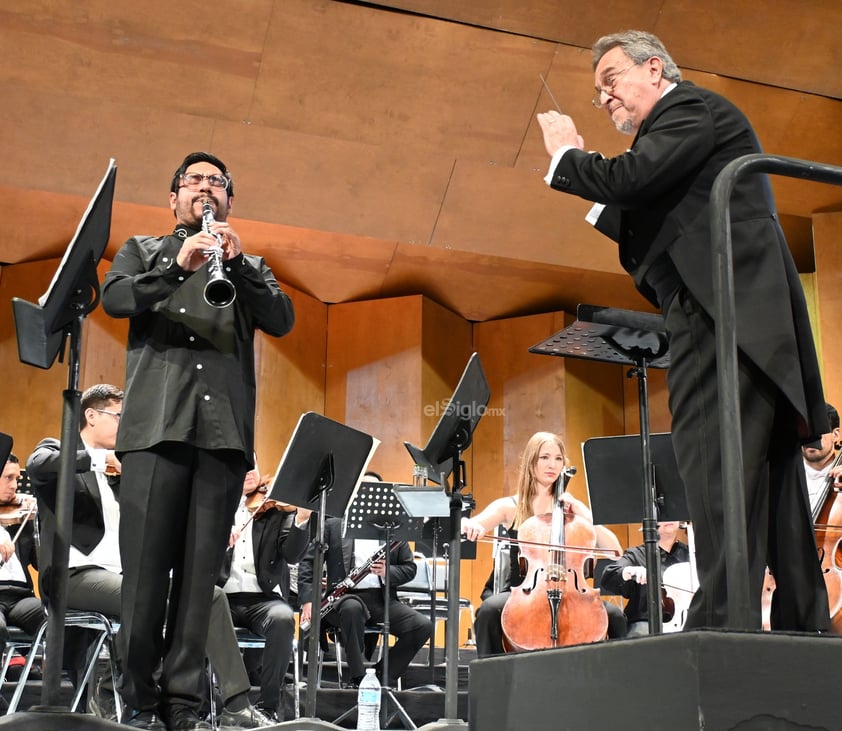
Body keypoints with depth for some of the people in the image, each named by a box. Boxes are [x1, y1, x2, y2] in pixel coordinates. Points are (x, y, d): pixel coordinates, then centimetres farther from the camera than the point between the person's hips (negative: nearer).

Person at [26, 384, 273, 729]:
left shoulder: (123, 467, 23)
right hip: (77, 572, -7)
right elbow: (36, 466, -21)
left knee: (211, 595, -10)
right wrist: (101, 458, -22)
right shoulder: (58, 450, 6)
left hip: (126, 573, 7)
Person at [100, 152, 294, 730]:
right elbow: (114, 298, 0)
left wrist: (238, 264, -9)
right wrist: (177, 267, -16)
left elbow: (282, 320, 5)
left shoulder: (250, 266, 23)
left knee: (201, 572, -1)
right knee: (146, 568, -5)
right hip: (157, 426, -1)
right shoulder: (143, 251, 20)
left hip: (224, 432, 1)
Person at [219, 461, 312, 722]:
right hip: (222, 598, 1)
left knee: (283, 617, -33)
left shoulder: (277, 508, 9)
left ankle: (270, 704, -19)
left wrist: (301, 520, -21)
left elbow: (291, 555, -4)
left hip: (264, 598, -1)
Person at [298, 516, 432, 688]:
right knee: (352, 607, -39)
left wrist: (387, 572, -11)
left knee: (424, 626, -20)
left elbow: (409, 568, 11)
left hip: (384, 600, 3)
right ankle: (358, 678, -25)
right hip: (346, 598, -3)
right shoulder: (333, 526, 7)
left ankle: (383, 675, -3)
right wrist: (308, 600, -9)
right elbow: (309, 561, 4)